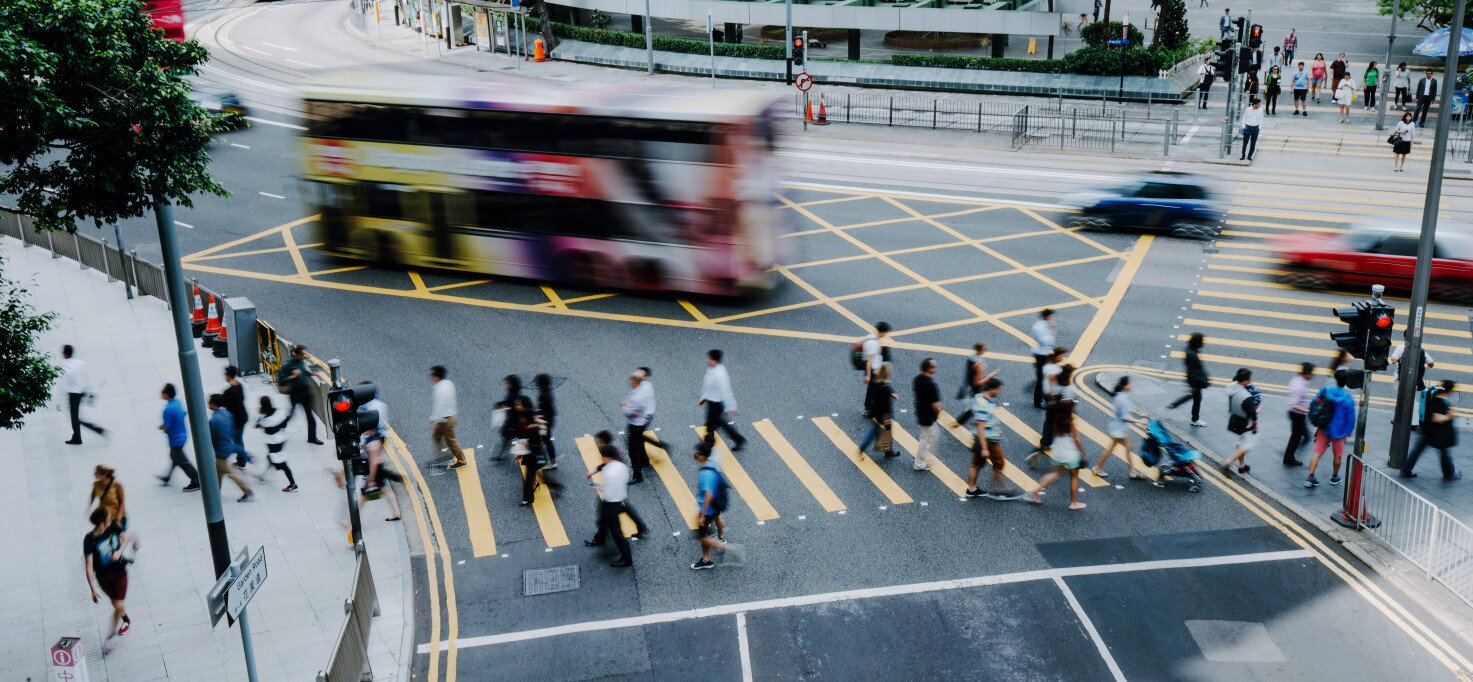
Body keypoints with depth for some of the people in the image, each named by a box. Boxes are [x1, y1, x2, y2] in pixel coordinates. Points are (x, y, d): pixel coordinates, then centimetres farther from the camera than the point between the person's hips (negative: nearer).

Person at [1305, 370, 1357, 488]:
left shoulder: (1325, 391, -7)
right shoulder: (1348, 399, -15)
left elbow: (1312, 406, 0)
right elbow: (1351, 418, -10)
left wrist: (1316, 422, 13)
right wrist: (1348, 432, 5)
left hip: (1323, 429, 2)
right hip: (1338, 432, -2)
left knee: (1317, 453, 4)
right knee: (1338, 455, 18)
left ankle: (1310, 477, -5)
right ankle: (1334, 477, 33)